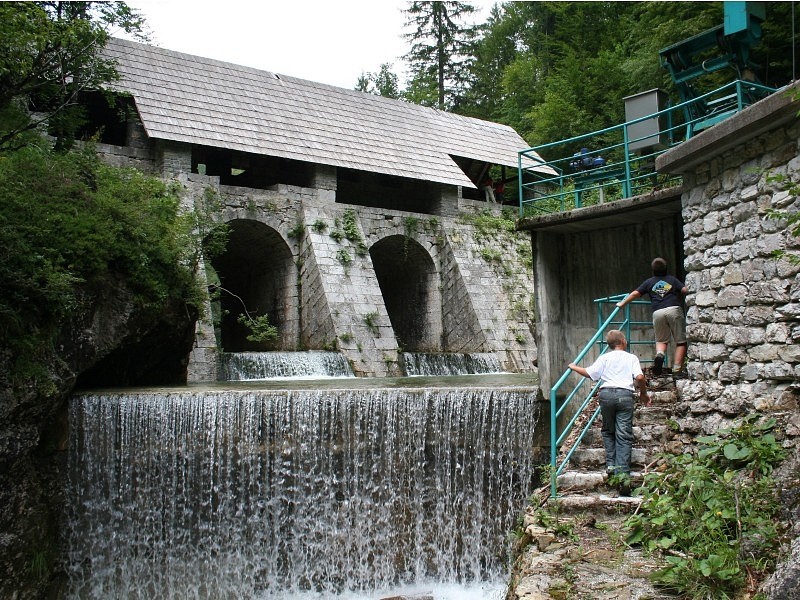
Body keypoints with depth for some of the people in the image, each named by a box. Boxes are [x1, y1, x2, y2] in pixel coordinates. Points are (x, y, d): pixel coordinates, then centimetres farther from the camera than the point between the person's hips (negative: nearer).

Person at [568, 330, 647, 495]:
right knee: (623, 436, -3)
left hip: (606, 393, 1)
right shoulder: (631, 358, 12)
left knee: (608, 431, 19)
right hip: (625, 394, -1)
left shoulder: (605, 357, 13)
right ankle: (623, 473, -12)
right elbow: (639, 377, -3)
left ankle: (611, 465, 9)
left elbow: (589, 373, 5)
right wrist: (643, 393, 13)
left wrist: (574, 367, 22)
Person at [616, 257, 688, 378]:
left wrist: (622, 303, 25)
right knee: (680, 341, 4)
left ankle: (660, 354, -15)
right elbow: (685, 290, 4)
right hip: (674, 309, -1)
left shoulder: (649, 282, 18)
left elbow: (635, 293, 15)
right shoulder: (672, 279, 16)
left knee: (661, 340, 18)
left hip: (658, 312, 1)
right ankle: (677, 370, -6)